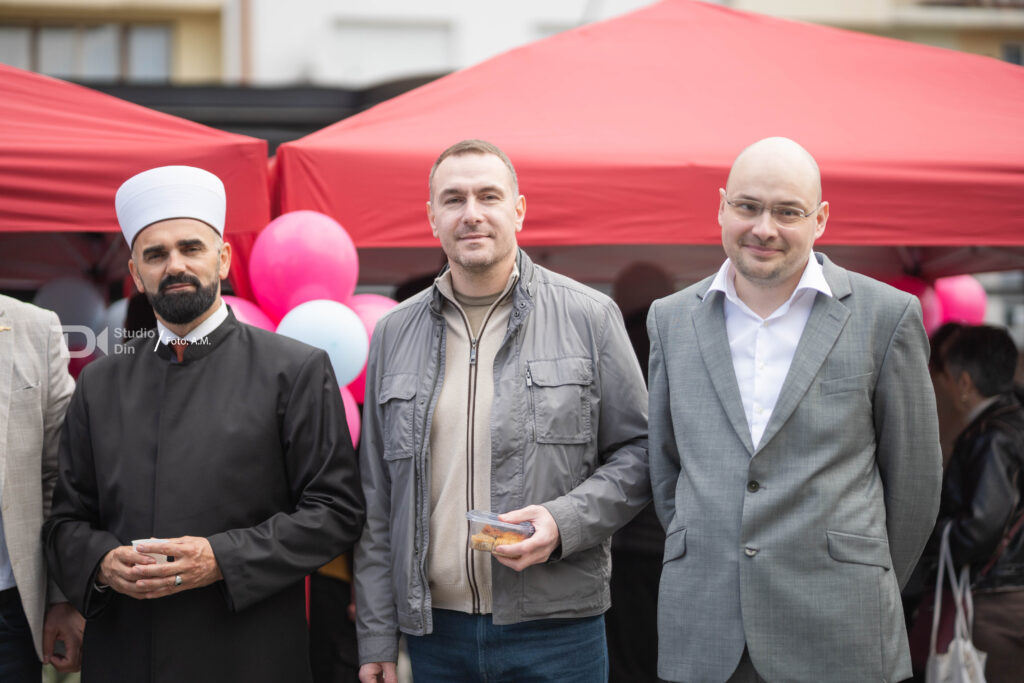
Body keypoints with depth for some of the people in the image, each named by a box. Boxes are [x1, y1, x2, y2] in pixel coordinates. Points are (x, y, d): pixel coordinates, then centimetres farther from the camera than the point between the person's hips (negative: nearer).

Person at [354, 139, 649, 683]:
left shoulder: (590, 317, 1)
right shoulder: (394, 333, 9)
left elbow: (638, 451, 3)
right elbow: (377, 502, 10)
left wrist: (564, 522, -14)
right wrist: (376, 638, 7)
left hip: (557, 629, -2)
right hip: (434, 632, 2)